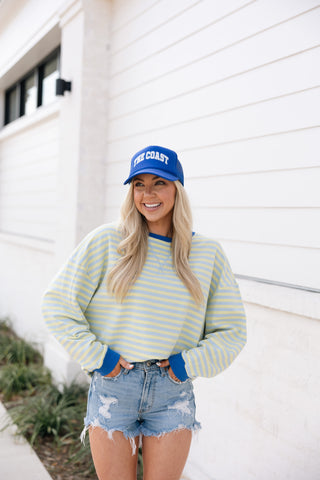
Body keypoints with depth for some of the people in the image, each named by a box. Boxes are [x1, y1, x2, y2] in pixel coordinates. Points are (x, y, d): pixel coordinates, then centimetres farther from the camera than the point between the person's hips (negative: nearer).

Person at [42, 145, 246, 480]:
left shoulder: (208, 253, 3)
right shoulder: (106, 241, -3)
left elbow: (231, 332, 8)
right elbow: (58, 303, 0)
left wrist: (190, 363, -5)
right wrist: (95, 355, -6)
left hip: (173, 392, 2)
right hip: (112, 384, -1)